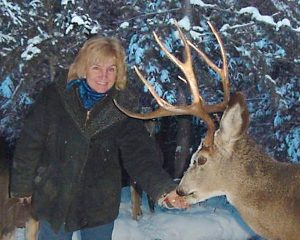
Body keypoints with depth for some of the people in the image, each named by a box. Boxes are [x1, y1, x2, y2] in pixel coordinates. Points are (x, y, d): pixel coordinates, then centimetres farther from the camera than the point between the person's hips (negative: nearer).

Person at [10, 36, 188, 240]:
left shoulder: (122, 107, -11)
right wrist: (23, 185, 0)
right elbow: (30, 142, -5)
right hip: (55, 199, 0)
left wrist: (163, 188, -35)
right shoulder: (56, 96, -12)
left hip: (100, 206, 1)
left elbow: (139, 152, -20)